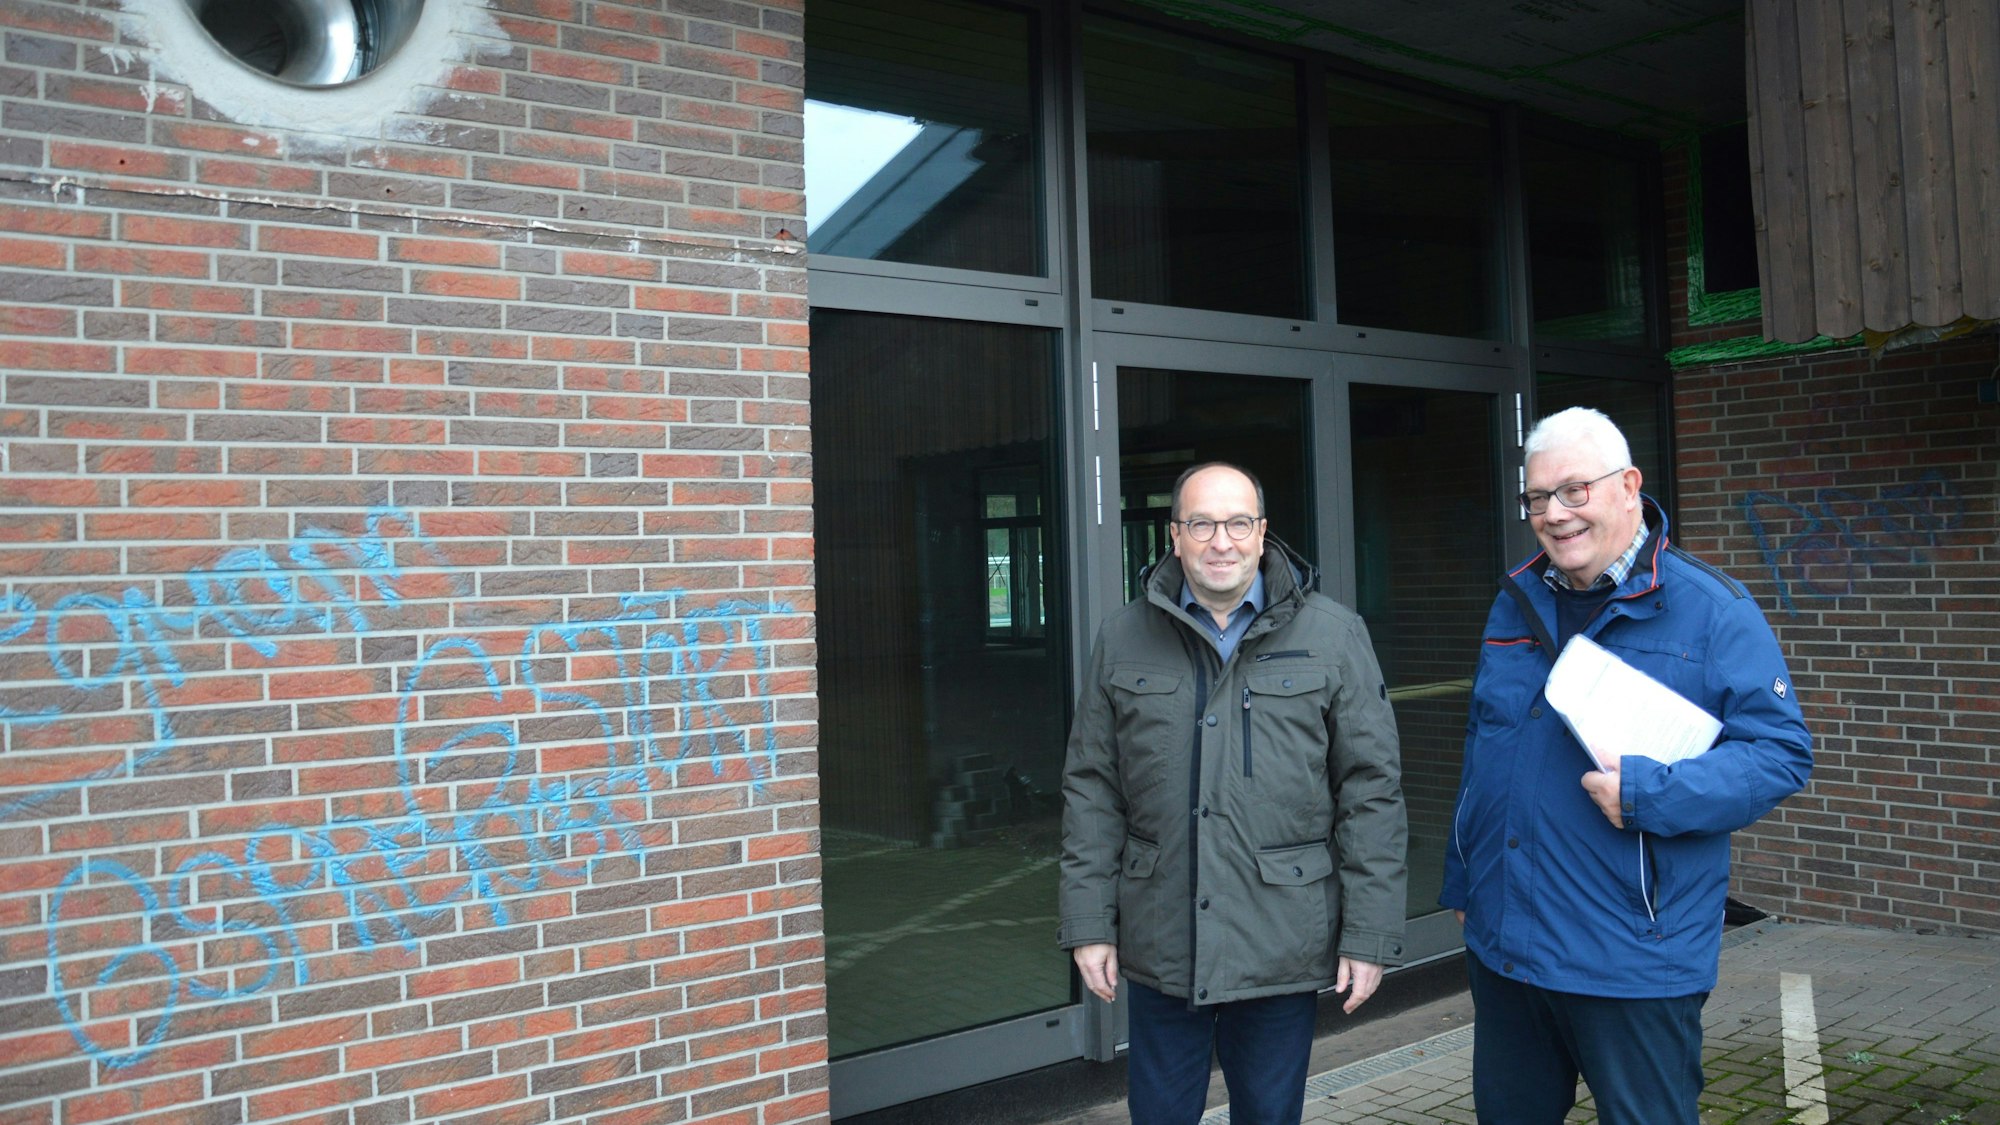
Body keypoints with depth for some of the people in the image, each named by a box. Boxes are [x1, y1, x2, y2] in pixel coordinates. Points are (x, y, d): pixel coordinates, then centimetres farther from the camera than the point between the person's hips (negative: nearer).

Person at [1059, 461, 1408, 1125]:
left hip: (1284, 949, -1)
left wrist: (1369, 934, -5)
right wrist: (1088, 925, 1)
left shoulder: (1333, 636, -1)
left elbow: (1373, 790, -2)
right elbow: (1091, 791, 5)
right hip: (1160, 948, 2)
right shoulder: (1124, 641, 4)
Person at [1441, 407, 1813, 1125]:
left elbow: (1781, 752, -13)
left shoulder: (1710, 609, -9)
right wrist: (1462, 880, 19)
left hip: (1636, 962, -6)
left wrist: (1651, 793, -25)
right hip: (1501, 944, 6)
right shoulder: (1517, 604, 9)